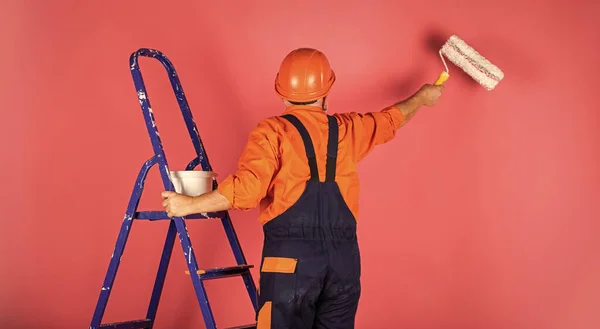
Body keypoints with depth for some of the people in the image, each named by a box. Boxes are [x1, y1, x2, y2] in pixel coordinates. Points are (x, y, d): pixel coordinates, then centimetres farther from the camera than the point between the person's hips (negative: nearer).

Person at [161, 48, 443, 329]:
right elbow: (390, 119, 29)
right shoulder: (347, 129, 10)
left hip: (291, 258, -4)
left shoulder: (272, 132, -4)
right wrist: (421, 97, 48)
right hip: (343, 258, 4)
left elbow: (246, 189, -16)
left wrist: (189, 204, -4)